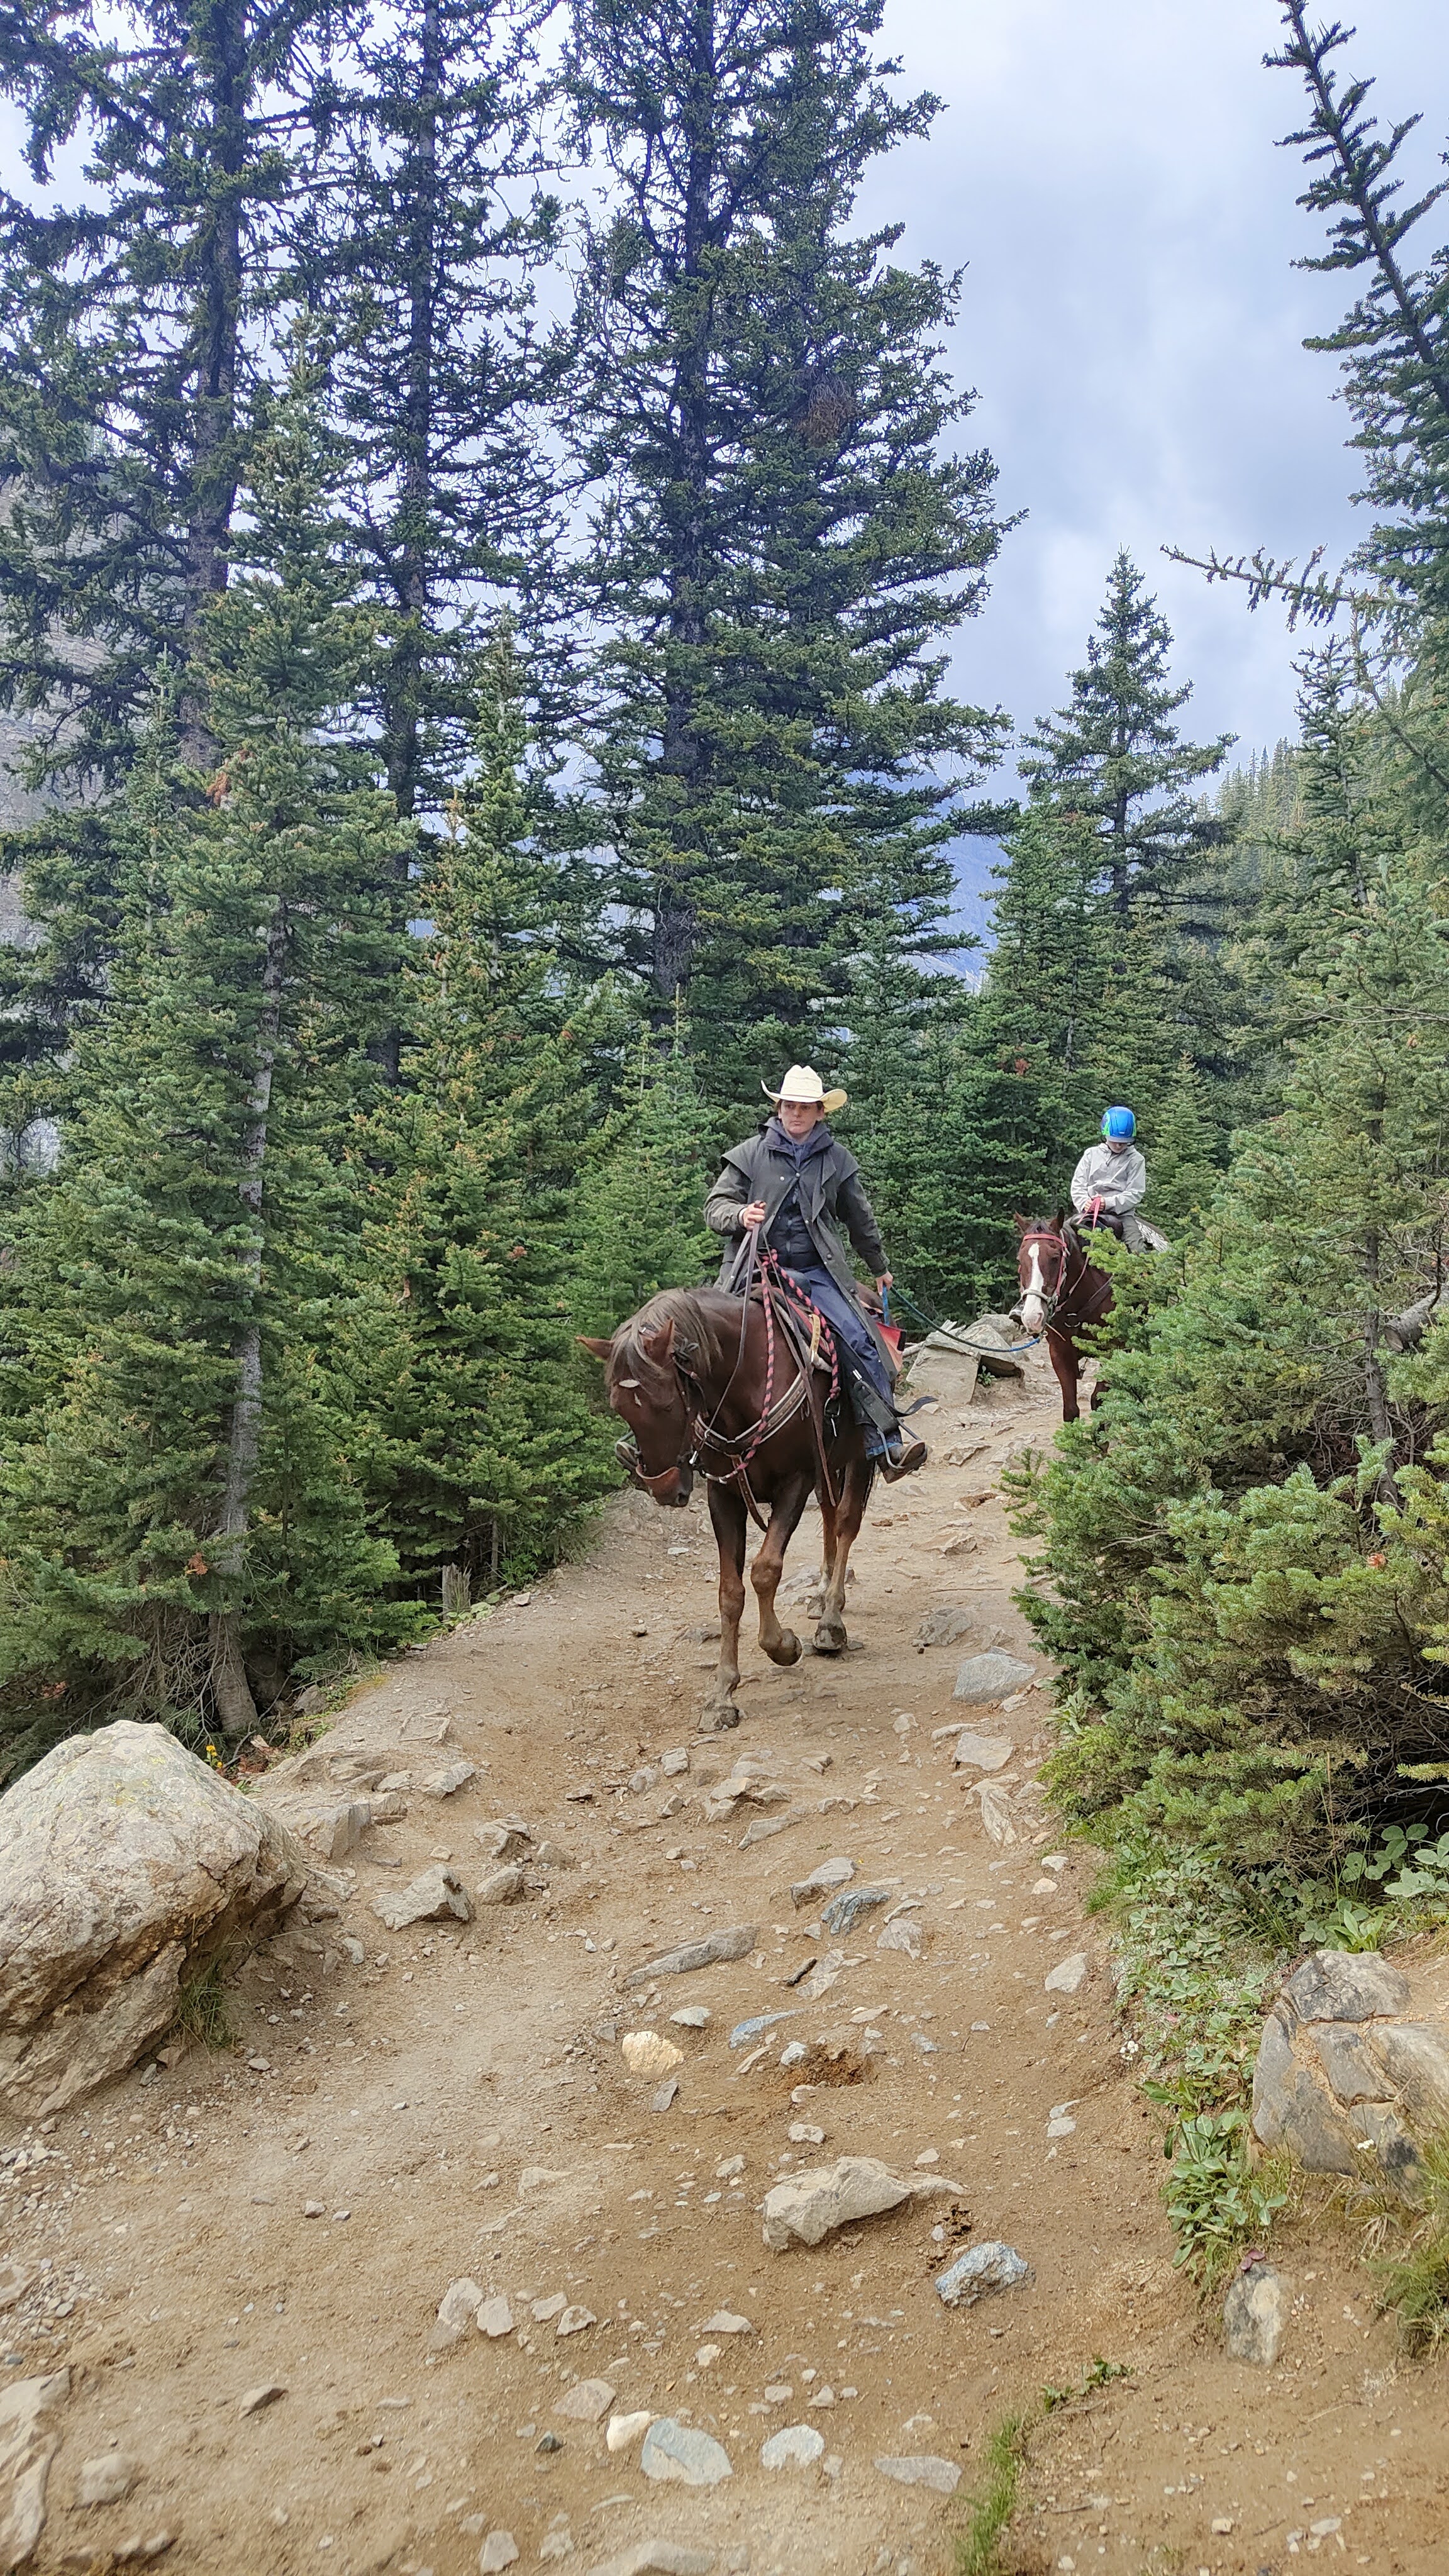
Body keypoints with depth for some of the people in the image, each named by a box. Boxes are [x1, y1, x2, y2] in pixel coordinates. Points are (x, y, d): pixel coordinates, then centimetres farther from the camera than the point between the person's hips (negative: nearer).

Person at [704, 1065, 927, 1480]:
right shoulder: (751, 1153, 9)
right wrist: (739, 1216, -15)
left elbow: (860, 1219, 27)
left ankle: (887, 1443, -18)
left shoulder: (837, 1159, 14)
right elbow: (715, 1206, 8)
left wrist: (879, 1268, 37)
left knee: (859, 1339, -18)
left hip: (818, 1271, 1)